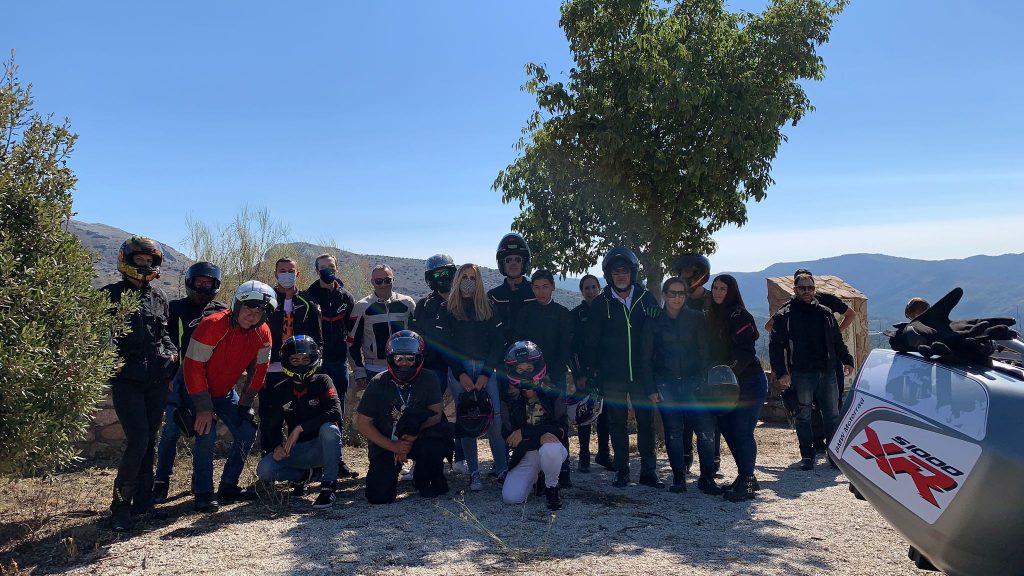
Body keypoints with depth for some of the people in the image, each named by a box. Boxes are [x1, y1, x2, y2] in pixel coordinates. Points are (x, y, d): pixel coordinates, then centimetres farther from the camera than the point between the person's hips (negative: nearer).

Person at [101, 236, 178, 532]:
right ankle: (121, 504, 3)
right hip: (126, 380, -5)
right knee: (138, 441, -12)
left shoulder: (158, 297, 14)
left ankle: (143, 501, 19)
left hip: (157, 380, 5)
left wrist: (171, 351, 7)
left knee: (149, 441, 9)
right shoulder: (111, 295, -1)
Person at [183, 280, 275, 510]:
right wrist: (204, 408, -26)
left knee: (247, 433, -2)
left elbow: (258, 370, -2)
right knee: (206, 434, -21)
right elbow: (193, 366, -27)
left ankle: (228, 487, 13)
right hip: (198, 391, -5)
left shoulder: (263, 333, -12)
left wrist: (245, 404, -3)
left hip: (225, 392, 6)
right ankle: (203, 494, -7)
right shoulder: (212, 325, -29)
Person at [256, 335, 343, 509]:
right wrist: (278, 446, -12)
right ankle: (306, 474, 8)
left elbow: (335, 412, -24)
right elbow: (273, 426, 9)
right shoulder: (280, 391, 4)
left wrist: (300, 428, -26)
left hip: (322, 447, -4)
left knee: (329, 428, -36)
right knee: (264, 470, -20)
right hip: (296, 451, 4)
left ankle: (328, 486, -23)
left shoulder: (322, 382, -8)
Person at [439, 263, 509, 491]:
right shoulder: (448, 311, 8)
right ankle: (473, 473, 7)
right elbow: (445, 346, 2)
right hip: (459, 372, 0)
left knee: (495, 419, -10)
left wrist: (485, 374, -7)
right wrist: (461, 375, -8)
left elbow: (498, 344, 4)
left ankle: (501, 470, -2)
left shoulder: (489, 310, 9)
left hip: (486, 370, 0)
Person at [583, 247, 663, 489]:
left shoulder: (647, 300, 3)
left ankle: (649, 471, 15)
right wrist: (590, 372, -6)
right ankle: (621, 471, 19)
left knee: (646, 422, 4)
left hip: (642, 373, 1)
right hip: (612, 375, 0)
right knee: (617, 423, 8)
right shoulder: (601, 303, 0)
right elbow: (590, 341, 1)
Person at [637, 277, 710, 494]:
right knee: (673, 433, 3)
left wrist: (703, 381, -5)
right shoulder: (653, 322, 6)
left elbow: (705, 352, 5)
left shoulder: (696, 318, 6)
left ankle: (707, 478, 3)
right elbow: (645, 358, 6)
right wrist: (651, 389, 0)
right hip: (666, 385, 0)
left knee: (706, 430, -10)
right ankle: (678, 478, 15)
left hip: (693, 383, 0)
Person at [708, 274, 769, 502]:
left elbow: (744, 352, -18)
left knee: (742, 432, -7)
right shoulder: (713, 317, 15)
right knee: (728, 430, 9)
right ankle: (746, 478, 21)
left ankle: (746, 483, 2)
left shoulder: (739, 316, -10)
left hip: (748, 383, -8)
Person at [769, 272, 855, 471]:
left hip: (827, 372, 4)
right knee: (803, 417, 2)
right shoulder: (784, 315, 0)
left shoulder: (825, 313, 14)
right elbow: (775, 346, -4)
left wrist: (847, 360, 10)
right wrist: (781, 372, -13)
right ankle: (807, 456, 10)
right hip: (800, 373, -3)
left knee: (832, 415, 7)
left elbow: (837, 341, 21)